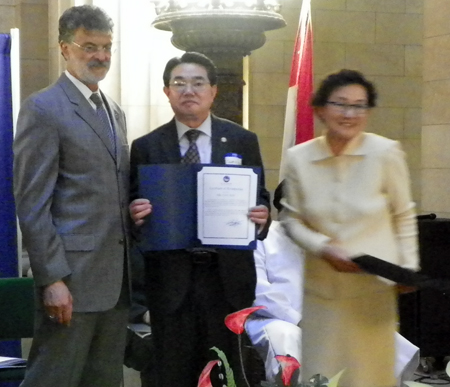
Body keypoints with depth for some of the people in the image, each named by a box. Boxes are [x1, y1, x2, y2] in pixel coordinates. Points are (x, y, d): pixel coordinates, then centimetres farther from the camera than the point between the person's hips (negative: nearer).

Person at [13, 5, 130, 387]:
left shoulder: (115, 111, 17)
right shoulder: (43, 108, -8)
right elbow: (32, 203, -13)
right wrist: (52, 279, -18)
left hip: (117, 275, 8)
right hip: (72, 274, -8)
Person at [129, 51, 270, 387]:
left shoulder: (243, 141, 7)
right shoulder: (146, 147, 5)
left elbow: (260, 197, 9)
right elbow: (135, 208, 6)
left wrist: (262, 215, -13)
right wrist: (135, 214, -17)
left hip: (227, 275, 0)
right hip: (170, 279, 0)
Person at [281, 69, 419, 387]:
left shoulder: (386, 153, -9)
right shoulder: (299, 158, -5)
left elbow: (403, 217, 1)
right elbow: (292, 219, 3)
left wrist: (409, 268, -3)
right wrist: (324, 248, -12)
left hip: (373, 285, -1)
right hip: (322, 285, 2)